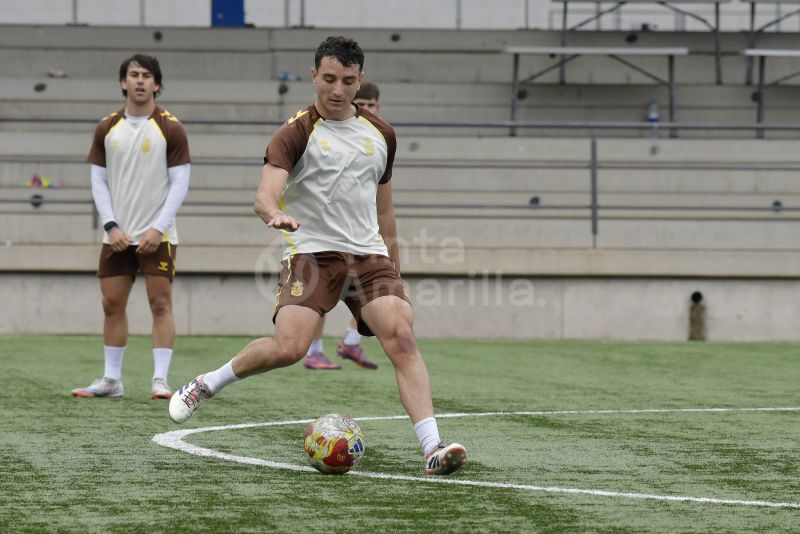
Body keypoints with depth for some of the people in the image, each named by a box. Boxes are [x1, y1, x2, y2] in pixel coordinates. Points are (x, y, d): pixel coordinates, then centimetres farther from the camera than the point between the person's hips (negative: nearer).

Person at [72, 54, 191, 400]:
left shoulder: (170, 128, -3)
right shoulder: (107, 128, 7)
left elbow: (180, 184, -5)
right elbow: (99, 181, 8)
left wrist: (158, 229, -13)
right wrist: (112, 226, -4)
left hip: (157, 236, -3)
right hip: (117, 236, 3)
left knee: (160, 303, -6)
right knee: (112, 304, 5)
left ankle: (160, 380, -6)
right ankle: (111, 380, 12)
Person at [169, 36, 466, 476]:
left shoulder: (380, 134, 15)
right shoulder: (296, 133, -2)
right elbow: (265, 196, -16)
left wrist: (393, 270, 25)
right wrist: (276, 214, -40)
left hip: (369, 255, 4)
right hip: (312, 253, -4)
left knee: (401, 339, -19)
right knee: (288, 348, -22)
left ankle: (432, 449, -24)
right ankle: (207, 384, 6)